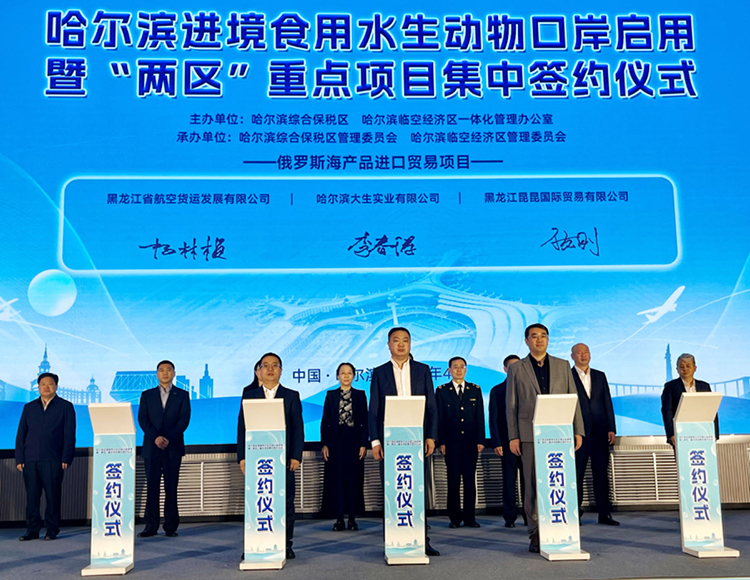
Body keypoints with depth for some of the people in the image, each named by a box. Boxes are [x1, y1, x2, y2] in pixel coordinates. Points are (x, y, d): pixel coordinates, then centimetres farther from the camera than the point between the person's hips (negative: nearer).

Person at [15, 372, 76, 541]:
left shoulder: (65, 407, 6)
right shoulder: (29, 407, 15)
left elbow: (69, 435, 2)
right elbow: (21, 434, 13)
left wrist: (66, 459, -7)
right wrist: (19, 458, 3)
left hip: (53, 460, -3)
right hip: (30, 459, 3)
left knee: (53, 495, 0)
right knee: (32, 495, 4)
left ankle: (52, 530, 8)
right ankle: (32, 530, 13)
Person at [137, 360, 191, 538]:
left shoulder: (182, 395, 8)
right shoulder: (147, 395, 12)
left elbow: (184, 419, -1)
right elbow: (142, 419, 2)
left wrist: (169, 438, -13)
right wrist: (155, 437, -12)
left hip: (173, 447, -1)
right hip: (151, 447, 1)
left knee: (171, 488, 1)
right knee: (152, 488, 1)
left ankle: (171, 527, 6)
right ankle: (151, 526, 6)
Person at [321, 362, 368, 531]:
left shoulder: (360, 395, 6)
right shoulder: (331, 395, 7)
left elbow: (365, 421, 3)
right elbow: (325, 421, 5)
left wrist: (364, 444, -5)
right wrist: (324, 444, -2)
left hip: (354, 441, 0)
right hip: (335, 441, 0)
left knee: (354, 479, 1)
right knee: (336, 478, 0)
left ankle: (352, 518, 10)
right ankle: (339, 519, 8)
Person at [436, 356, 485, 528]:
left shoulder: (475, 390, 11)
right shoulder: (441, 391, 6)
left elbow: (480, 416, 9)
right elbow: (439, 418, 3)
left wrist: (480, 440, 1)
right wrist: (441, 442, -4)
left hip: (471, 442, 1)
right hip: (451, 443, -1)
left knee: (470, 480, 2)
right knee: (453, 481, 2)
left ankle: (470, 517, 10)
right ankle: (455, 518, 10)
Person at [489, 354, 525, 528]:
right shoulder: (497, 391, 6)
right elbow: (493, 419, 2)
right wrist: (496, 443, -6)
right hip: (507, 442, -1)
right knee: (509, 480, 2)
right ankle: (510, 517, 10)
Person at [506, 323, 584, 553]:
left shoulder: (563, 366, 14)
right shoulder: (516, 369, 9)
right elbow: (511, 405, 5)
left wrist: (578, 430, 3)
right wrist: (513, 436, -1)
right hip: (530, 434, -1)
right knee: (533, 485, 0)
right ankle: (536, 533, 8)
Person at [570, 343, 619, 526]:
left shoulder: (600, 376, 14)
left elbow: (607, 402, 12)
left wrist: (611, 428, 5)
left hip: (600, 432, 4)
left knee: (602, 474, 6)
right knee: (576, 474, 2)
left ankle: (604, 513, 12)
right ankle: (575, 513, 10)